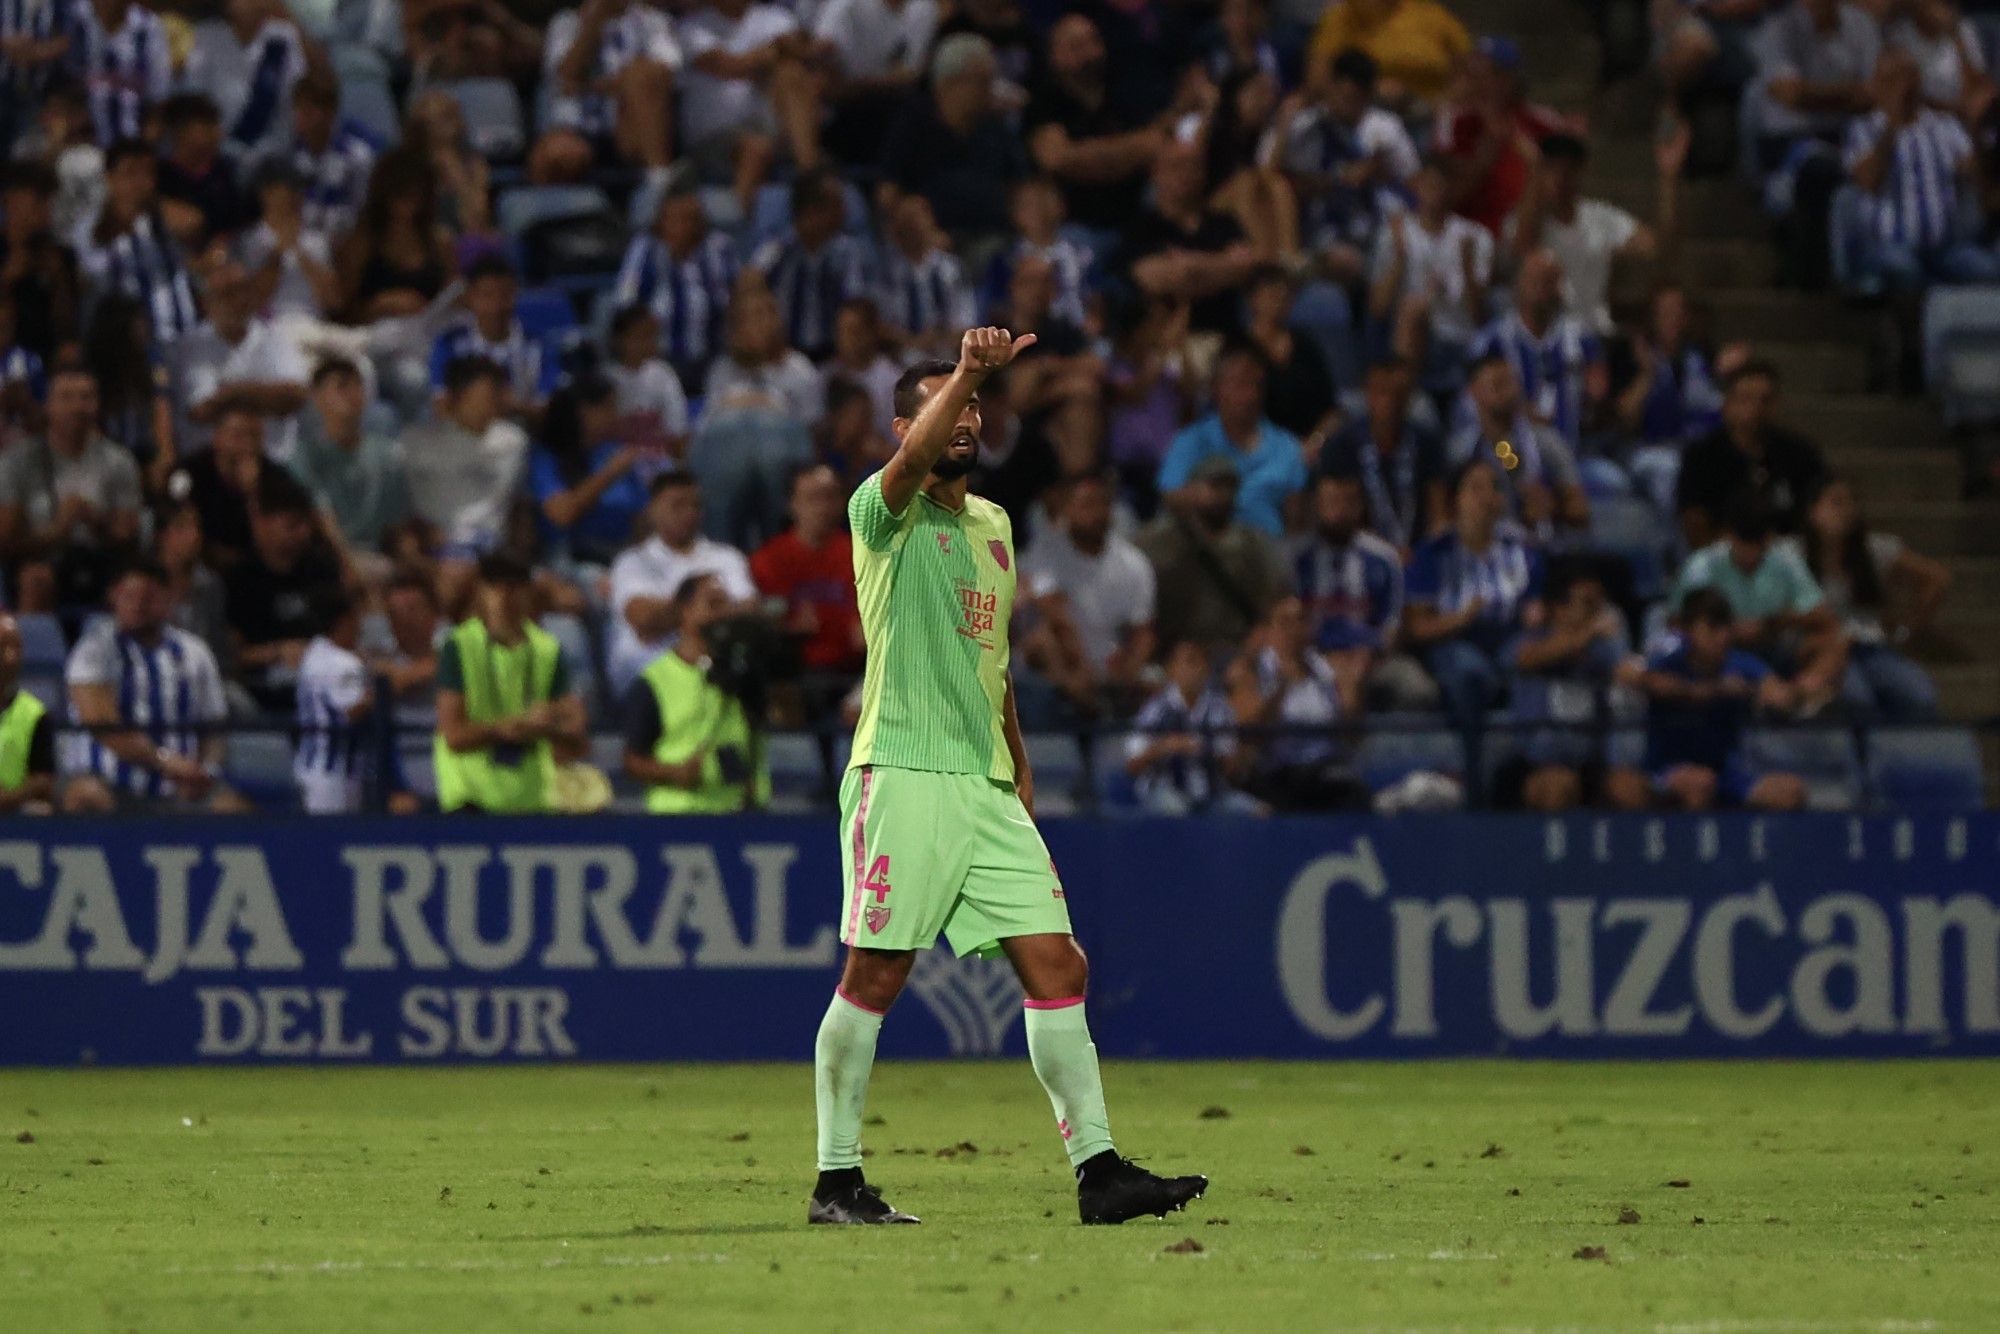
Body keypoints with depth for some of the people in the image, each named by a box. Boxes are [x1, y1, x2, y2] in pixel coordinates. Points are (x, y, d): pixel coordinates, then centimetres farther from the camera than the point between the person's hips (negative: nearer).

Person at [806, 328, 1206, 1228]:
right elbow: (913, 459, -27)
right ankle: (836, 1179, 4)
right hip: (902, 776, -7)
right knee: (873, 978, -4)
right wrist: (968, 369, -40)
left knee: (1058, 968, 0)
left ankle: (1097, 1170, 0)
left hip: (987, 788, 7)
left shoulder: (992, 523, 18)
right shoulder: (885, 513, -3)